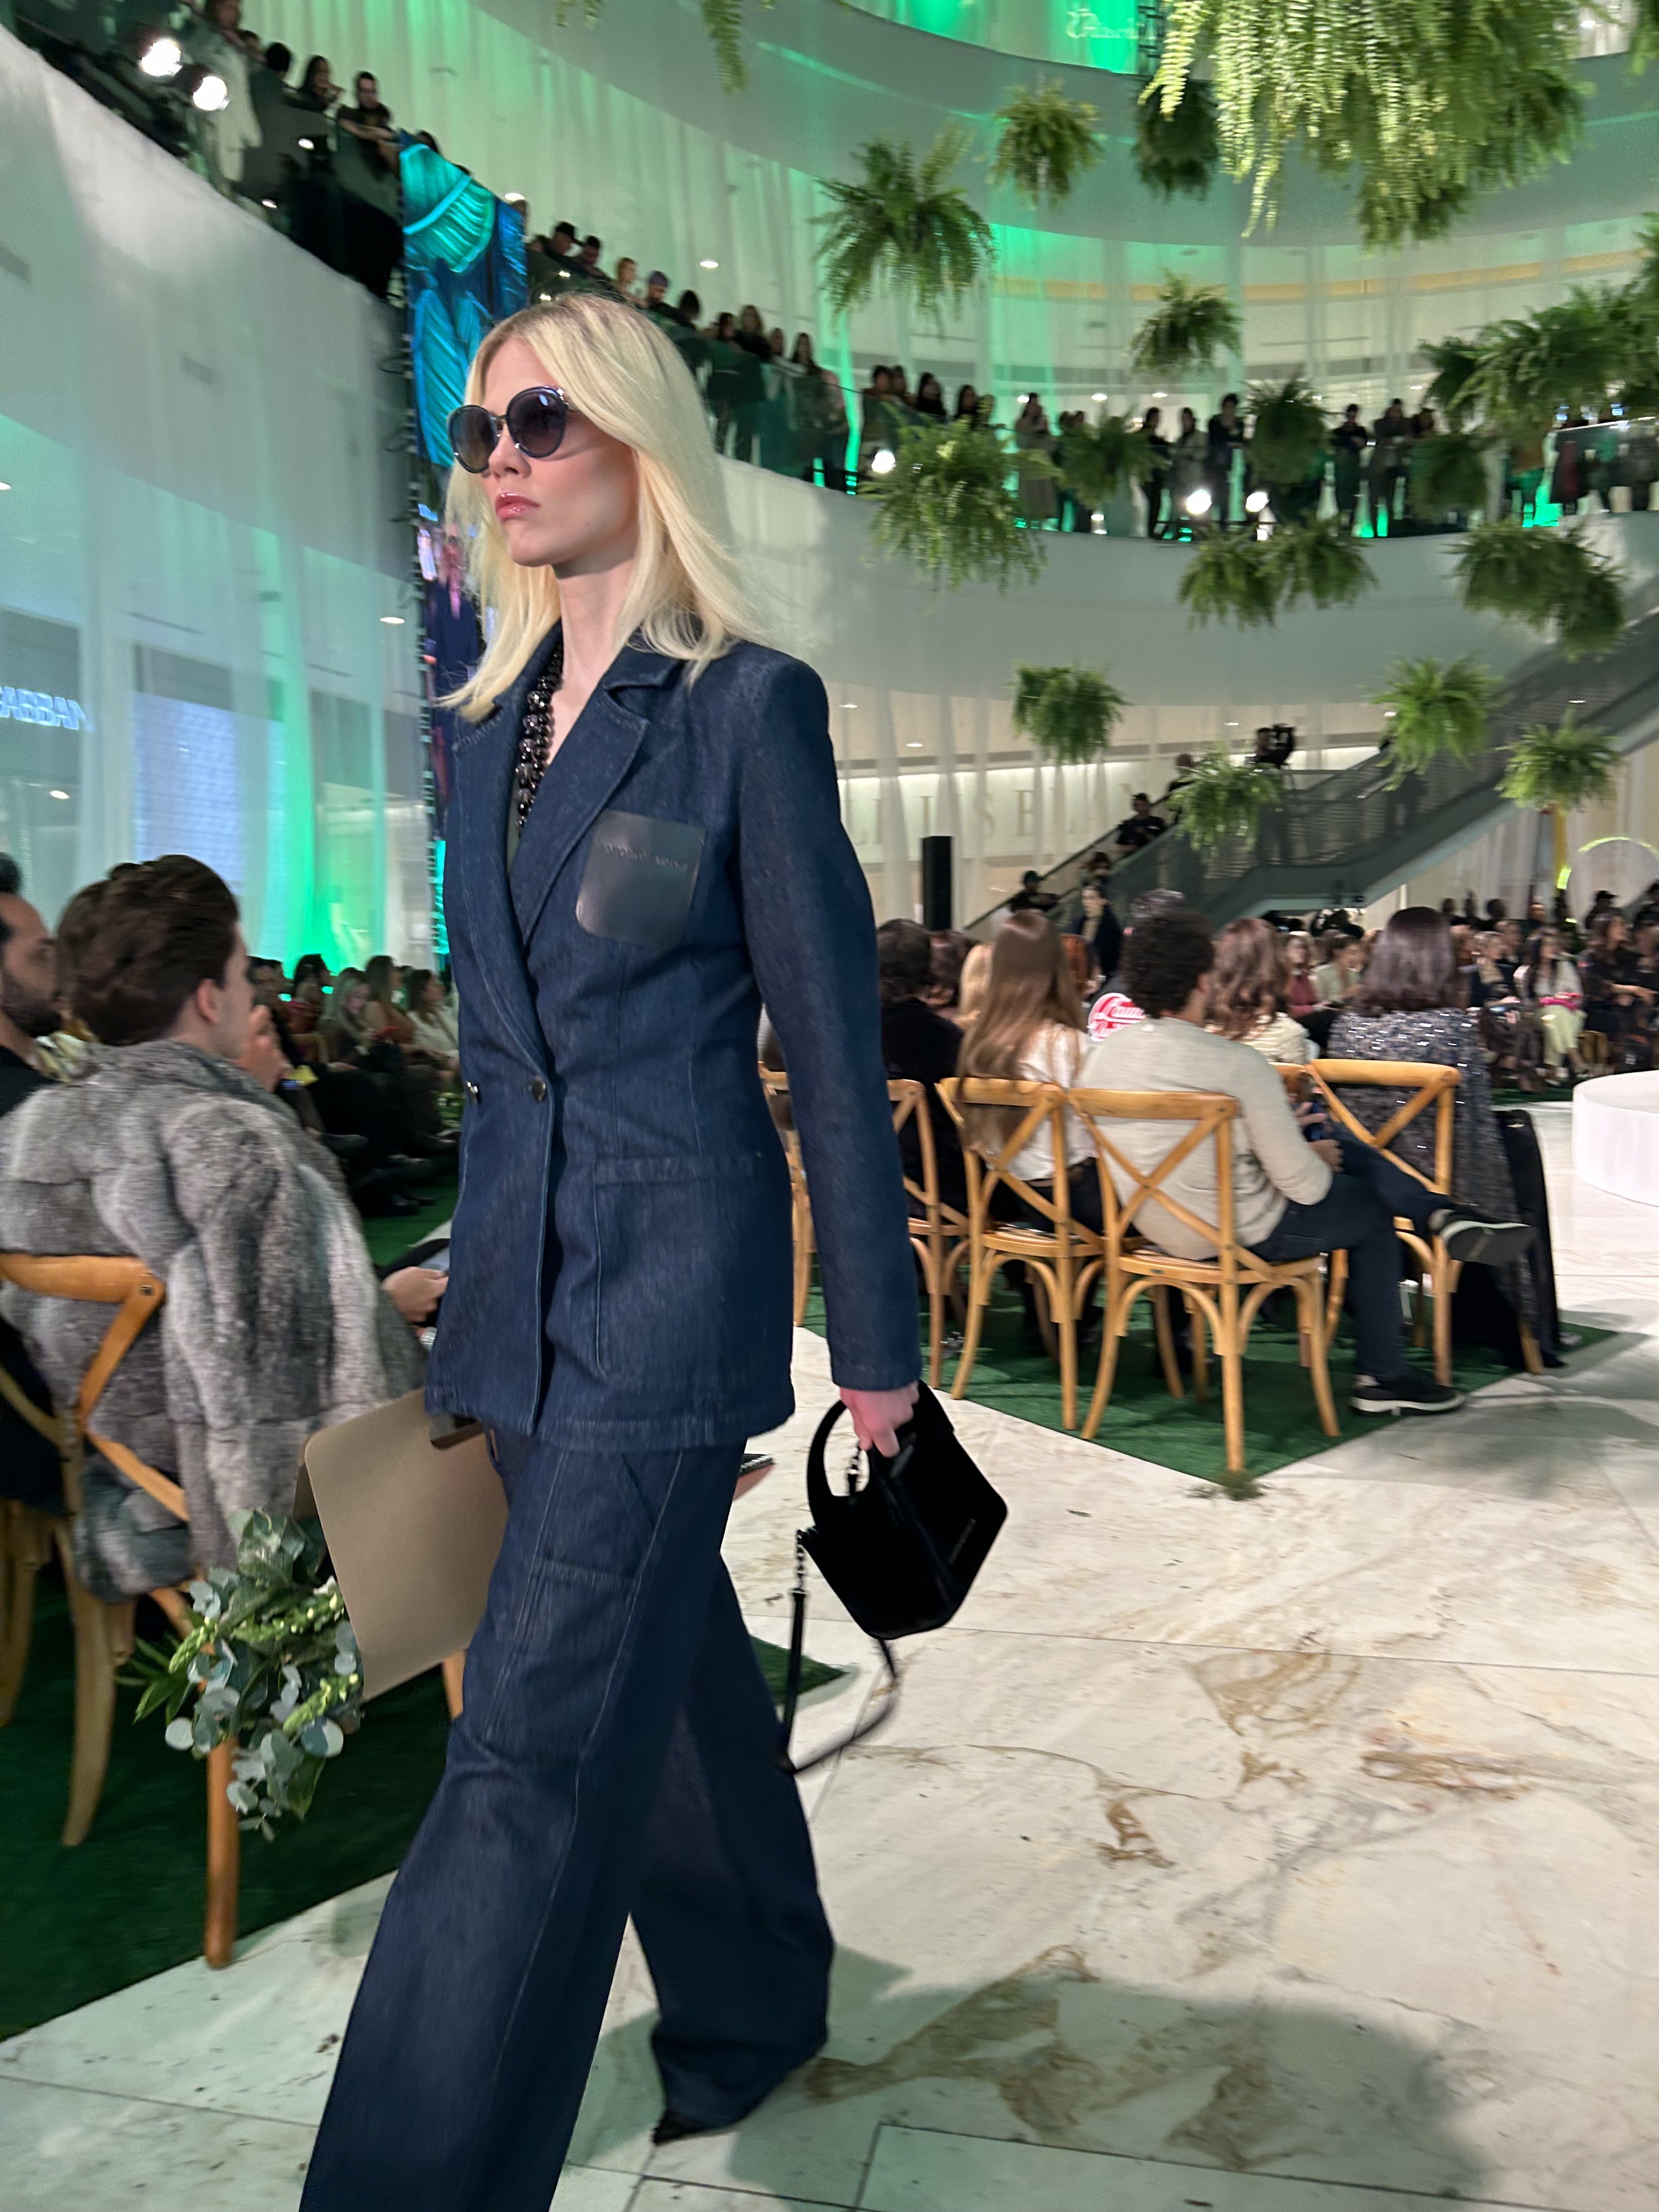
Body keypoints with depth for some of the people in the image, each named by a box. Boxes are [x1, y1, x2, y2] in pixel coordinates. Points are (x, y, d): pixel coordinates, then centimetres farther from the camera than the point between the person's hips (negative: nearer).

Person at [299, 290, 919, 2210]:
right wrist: (475, 1291, 19)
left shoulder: (747, 704, -8)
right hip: (524, 1272, 8)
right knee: (661, 1665, 21)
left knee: (533, 1748, -5)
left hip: (670, 1275, -7)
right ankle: (755, 2004, 43)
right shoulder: (497, 721, 12)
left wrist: (876, 1338, -5)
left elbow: (831, 1043, -8)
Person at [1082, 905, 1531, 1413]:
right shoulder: (1239, 1064, -25)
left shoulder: (1099, 1056, -7)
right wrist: (1319, 1159, 6)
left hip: (1155, 1228, 7)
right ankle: (1382, 1378, 28)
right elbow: (1303, 1184, -19)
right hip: (1243, 1236, -7)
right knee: (1373, 1211, 21)